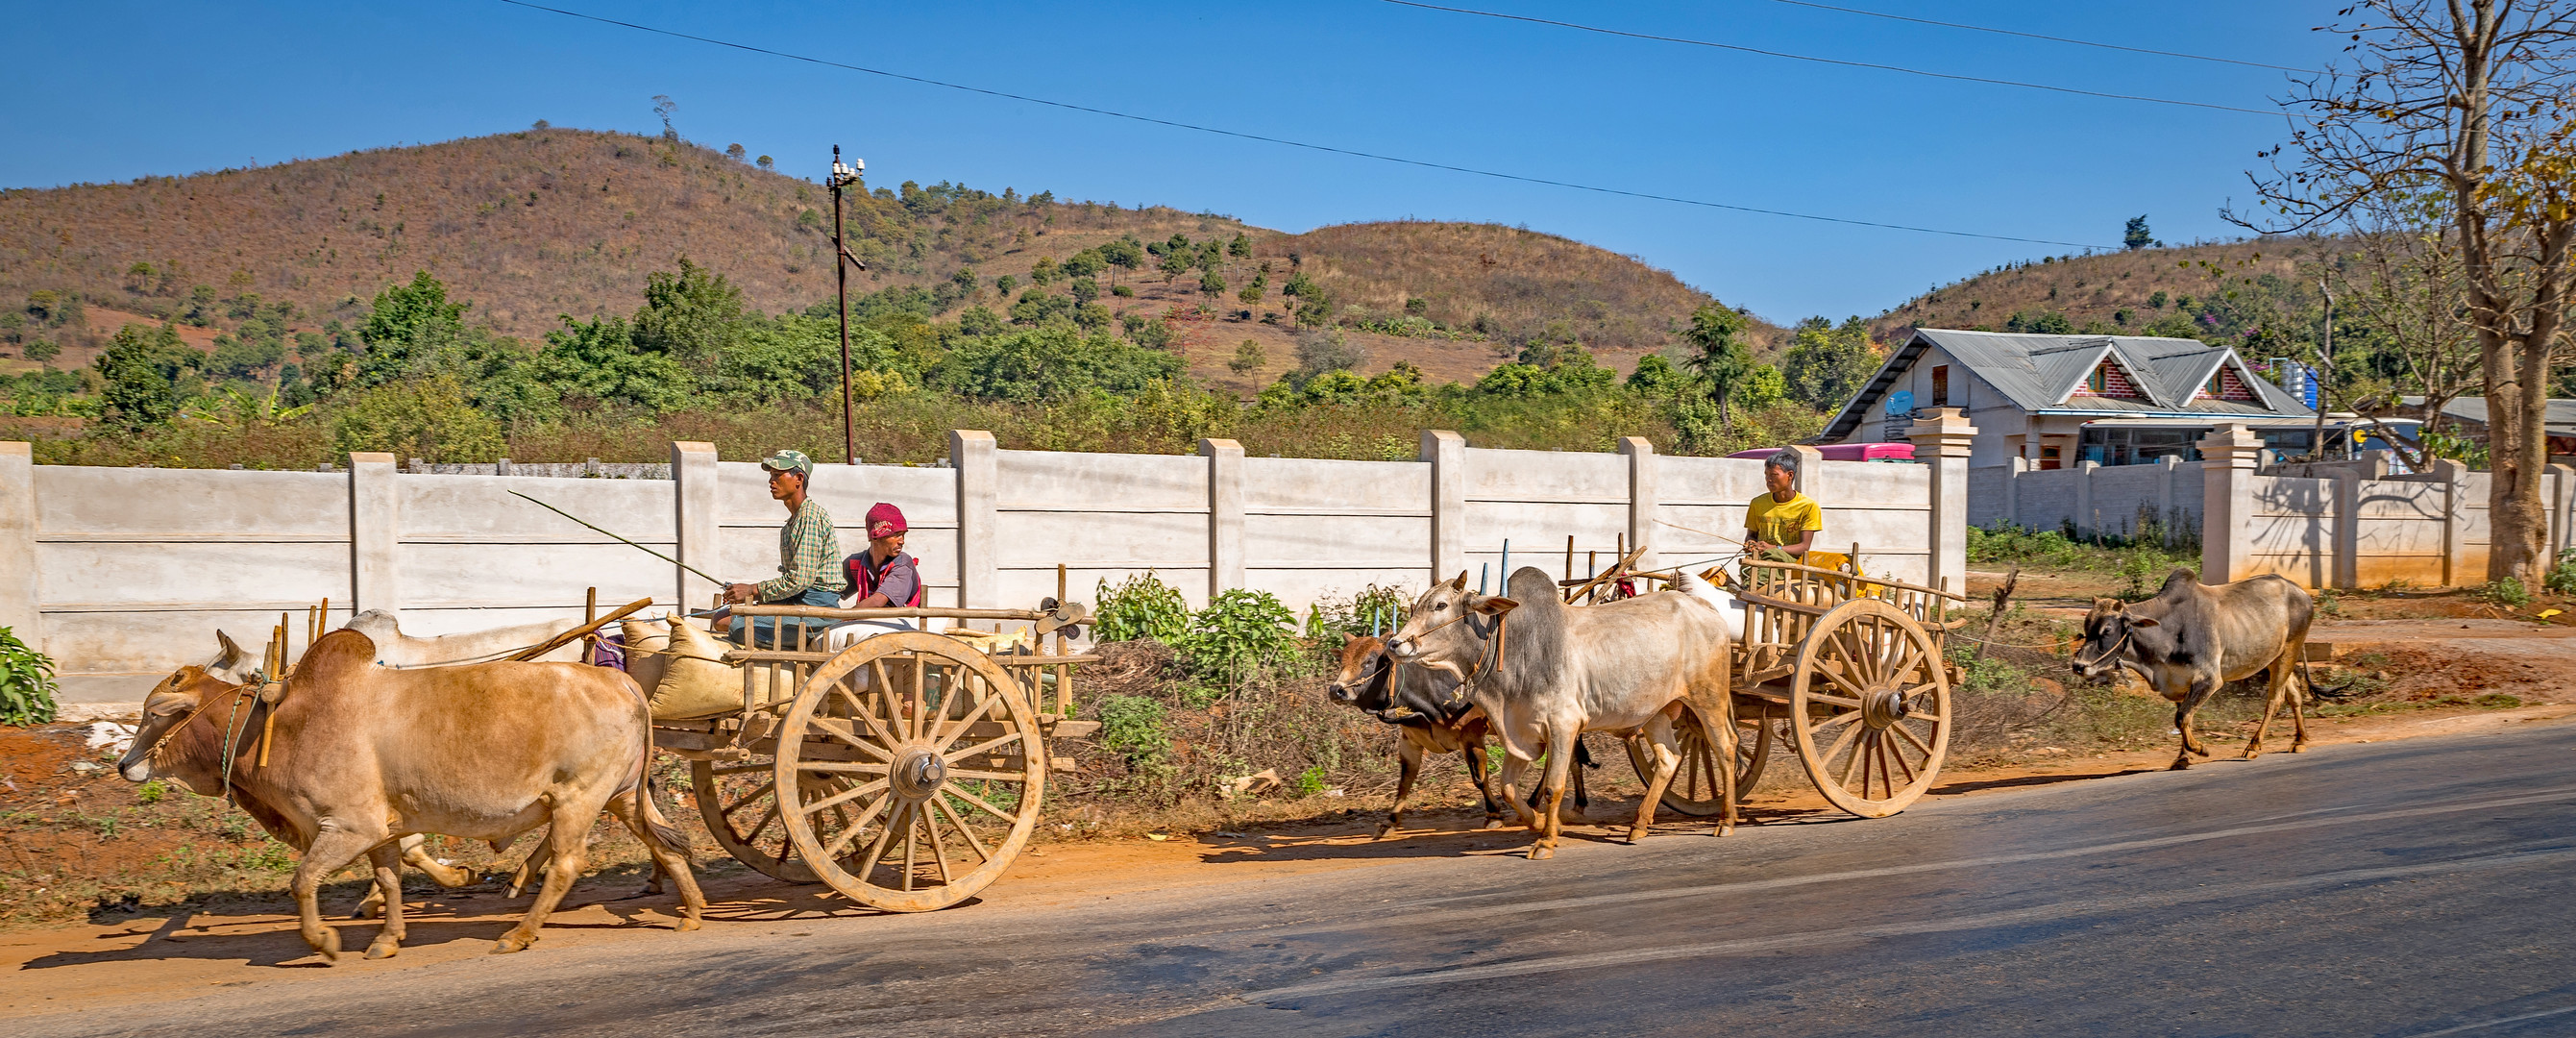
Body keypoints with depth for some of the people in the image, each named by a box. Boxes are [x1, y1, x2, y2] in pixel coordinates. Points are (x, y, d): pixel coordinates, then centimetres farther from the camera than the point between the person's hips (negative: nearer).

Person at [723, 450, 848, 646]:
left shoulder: (811, 516, -14)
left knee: (741, 627, -21)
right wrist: (753, 592, 8)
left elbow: (801, 579, -20)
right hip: (797, 601, 10)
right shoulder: (793, 521, 19)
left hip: (817, 605, -10)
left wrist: (753, 591, -12)